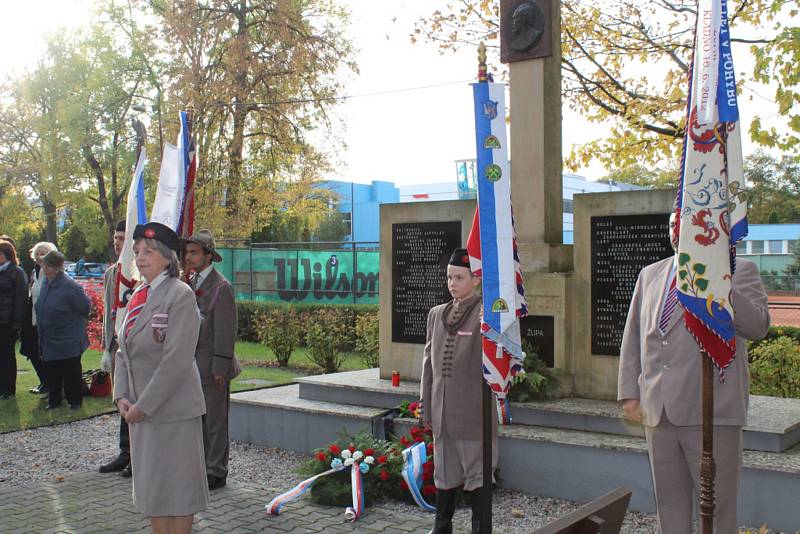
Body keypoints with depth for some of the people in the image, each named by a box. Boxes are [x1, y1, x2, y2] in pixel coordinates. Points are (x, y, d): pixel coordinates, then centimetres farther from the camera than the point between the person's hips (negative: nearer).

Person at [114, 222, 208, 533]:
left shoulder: (180, 295, -13)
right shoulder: (139, 296, 11)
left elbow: (177, 360, -20)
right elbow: (124, 351, 14)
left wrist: (143, 405, -18)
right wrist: (122, 396, 0)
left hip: (172, 410, -8)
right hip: (140, 410, 8)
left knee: (176, 487, 3)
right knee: (150, 486, 15)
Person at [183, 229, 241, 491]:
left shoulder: (221, 287, -12)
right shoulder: (191, 284, 13)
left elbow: (226, 331, -15)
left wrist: (220, 368, -17)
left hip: (212, 367, -8)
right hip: (194, 366, 8)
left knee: (215, 422, 1)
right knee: (198, 419, 15)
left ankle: (216, 472, 10)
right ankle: (202, 466, 26)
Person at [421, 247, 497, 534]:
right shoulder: (436, 314, 10)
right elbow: (429, 362, 13)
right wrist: (426, 405, 12)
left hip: (473, 411, -5)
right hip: (442, 411, 5)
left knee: (476, 473, 4)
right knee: (444, 473, 17)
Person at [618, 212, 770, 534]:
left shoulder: (738, 271, 2)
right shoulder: (650, 274, 16)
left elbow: (758, 326, -13)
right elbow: (632, 339, 16)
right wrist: (630, 392, 9)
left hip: (711, 411, -4)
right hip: (658, 411, 5)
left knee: (717, 507, 2)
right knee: (669, 506, 13)